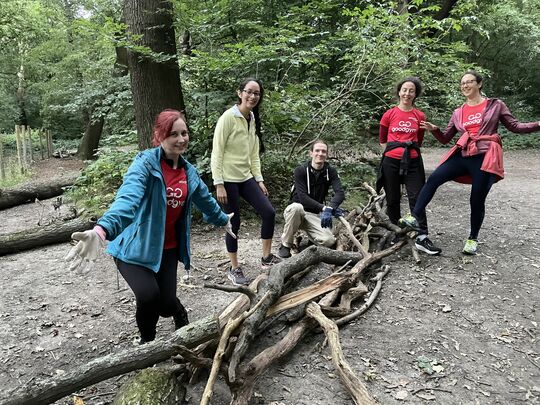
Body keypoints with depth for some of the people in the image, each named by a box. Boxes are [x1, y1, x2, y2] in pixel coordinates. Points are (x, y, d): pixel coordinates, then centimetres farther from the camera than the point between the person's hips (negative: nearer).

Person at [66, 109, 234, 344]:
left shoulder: (188, 171, 2)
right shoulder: (145, 163, -19)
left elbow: (205, 199, 21)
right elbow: (128, 198, -38)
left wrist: (223, 220, 36)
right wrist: (101, 231, -56)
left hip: (167, 248, 5)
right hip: (134, 247, -4)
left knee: (166, 303, -4)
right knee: (149, 296, -23)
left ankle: (180, 315, 37)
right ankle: (147, 341, 12)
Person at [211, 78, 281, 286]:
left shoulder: (253, 120, 9)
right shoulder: (228, 117, -12)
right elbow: (217, 152, -14)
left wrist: (259, 179, 10)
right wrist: (219, 184, -17)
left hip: (246, 177, 7)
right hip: (229, 179, -7)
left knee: (269, 212, -1)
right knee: (234, 223, 1)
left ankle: (266, 257, 15)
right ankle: (234, 269, 18)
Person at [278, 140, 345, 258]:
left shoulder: (330, 172, -1)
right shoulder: (301, 171, -10)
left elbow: (340, 193, -16)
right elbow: (302, 197, -20)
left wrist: (329, 208, -35)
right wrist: (324, 207, -30)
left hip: (315, 214, 2)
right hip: (298, 211, -2)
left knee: (329, 241, -25)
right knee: (296, 207, -39)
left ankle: (310, 240, 13)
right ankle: (285, 245, -17)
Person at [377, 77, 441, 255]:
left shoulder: (420, 116, 4)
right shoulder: (389, 115, 1)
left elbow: (419, 140, 15)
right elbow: (382, 140, 9)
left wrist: (410, 149, 9)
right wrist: (395, 150, 6)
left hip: (413, 162, 0)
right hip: (391, 162, 0)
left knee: (417, 198, -5)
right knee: (393, 199, 8)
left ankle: (422, 238, -3)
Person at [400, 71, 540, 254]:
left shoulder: (495, 105, 5)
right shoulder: (458, 113, 14)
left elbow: (515, 126, 8)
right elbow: (446, 138, 16)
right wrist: (434, 129, -3)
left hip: (485, 157, -3)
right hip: (462, 156, 3)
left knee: (477, 199, 2)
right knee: (434, 179, -16)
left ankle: (473, 238, 20)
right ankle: (414, 217, -15)